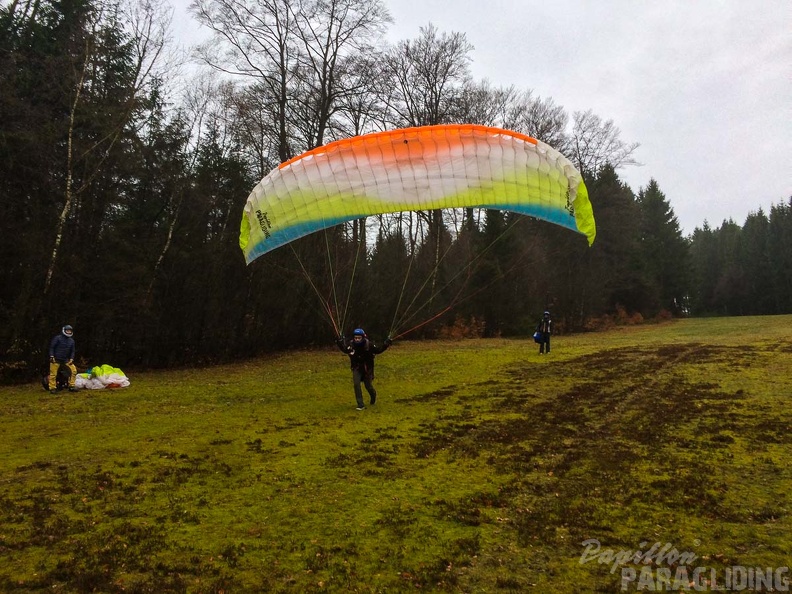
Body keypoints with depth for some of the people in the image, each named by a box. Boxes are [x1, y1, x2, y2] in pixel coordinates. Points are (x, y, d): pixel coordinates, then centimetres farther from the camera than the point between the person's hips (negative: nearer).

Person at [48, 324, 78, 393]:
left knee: (74, 370, -7)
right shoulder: (57, 338, -5)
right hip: (56, 359, -4)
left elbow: (72, 351, 15)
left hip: (66, 359, 5)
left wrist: (71, 359, 2)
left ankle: (71, 386, 0)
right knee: (53, 374, -5)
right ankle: (52, 388, 5)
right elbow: (51, 347, -5)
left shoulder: (71, 341, 12)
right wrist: (51, 356, -12)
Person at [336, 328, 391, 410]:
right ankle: (360, 405, -8)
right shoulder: (351, 344, -17)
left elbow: (378, 350, -11)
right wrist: (339, 342, -20)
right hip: (356, 368, 1)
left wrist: (386, 344, -22)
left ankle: (373, 394, 47)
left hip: (367, 368, -1)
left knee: (368, 386, 8)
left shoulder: (368, 344, -19)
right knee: (356, 384, -17)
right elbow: (344, 349, -4)